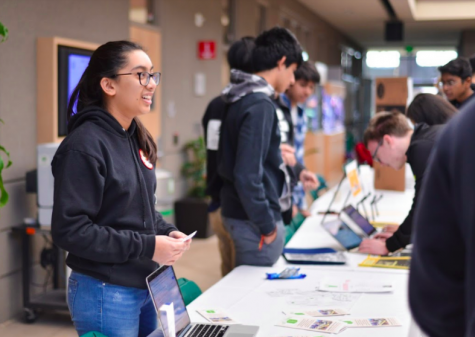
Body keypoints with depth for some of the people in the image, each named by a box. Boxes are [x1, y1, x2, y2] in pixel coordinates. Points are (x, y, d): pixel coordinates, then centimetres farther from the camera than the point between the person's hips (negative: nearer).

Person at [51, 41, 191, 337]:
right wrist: (147, 246, -21)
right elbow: (69, 230, -22)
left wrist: (167, 232, -1)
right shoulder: (85, 145, -18)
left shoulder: (136, 139, 9)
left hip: (149, 286, 8)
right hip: (105, 294, -8)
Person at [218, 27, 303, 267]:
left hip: (239, 212, 9)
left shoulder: (242, 99, 10)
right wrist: (267, 224, -17)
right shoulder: (260, 105, -19)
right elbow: (247, 175, -25)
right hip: (253, 219, -9)